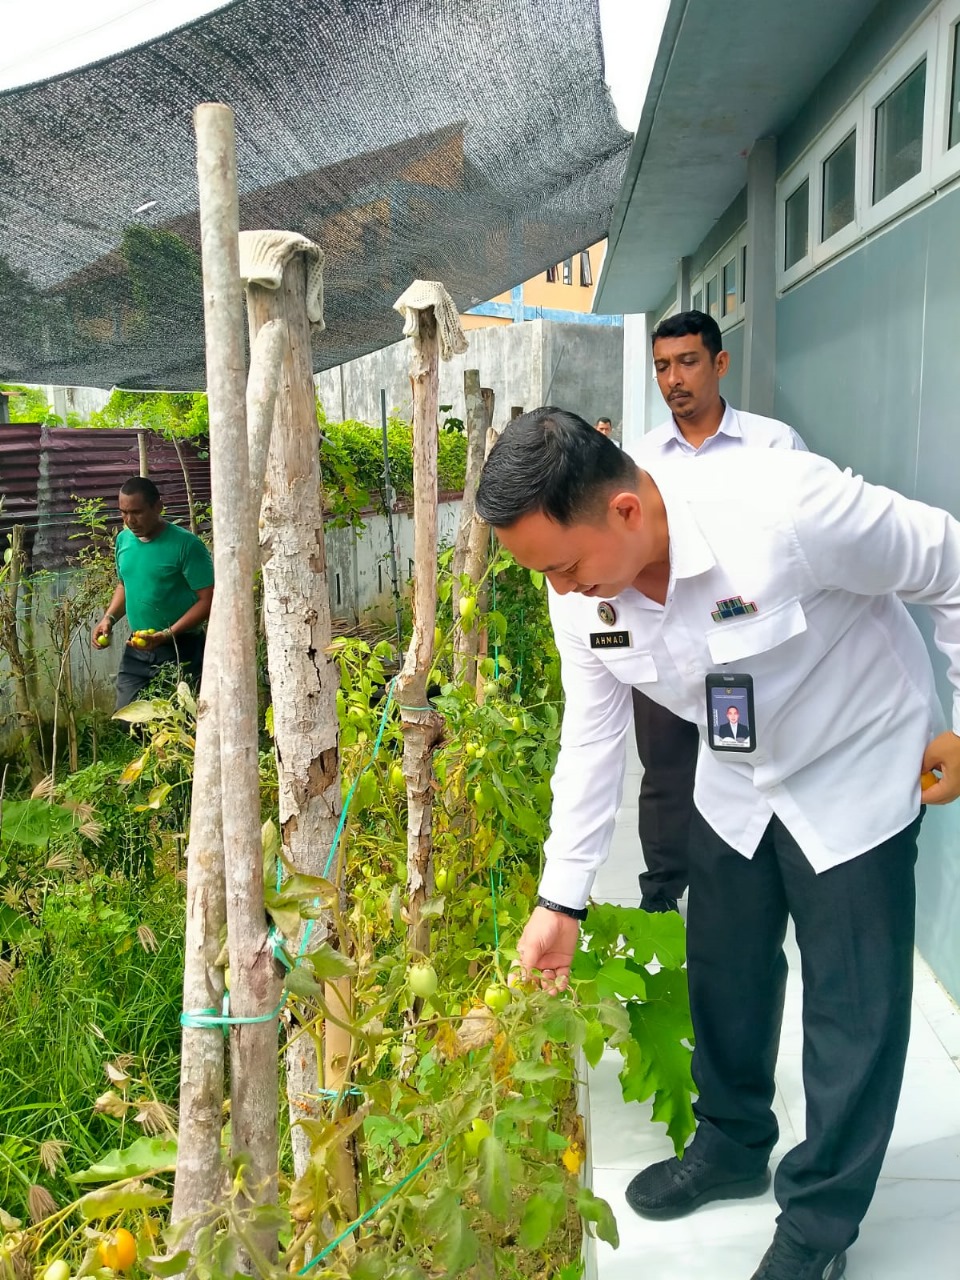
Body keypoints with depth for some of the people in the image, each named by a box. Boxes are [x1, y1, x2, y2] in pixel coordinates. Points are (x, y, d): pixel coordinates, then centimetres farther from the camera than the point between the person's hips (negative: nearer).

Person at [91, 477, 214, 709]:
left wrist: (166, 635, -24)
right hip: (136, 650, 6)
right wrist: (109, 618, 4)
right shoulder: (123, 540, 7)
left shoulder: (185, 544, -15)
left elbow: (208, 601, -16)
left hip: (180, 651, -6)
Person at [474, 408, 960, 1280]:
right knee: (723, 971, 17)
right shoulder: (582, 591, -17)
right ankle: (732, 1148, 43)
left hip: (855, 773, -5)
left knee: (852, 1004, 4)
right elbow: (592, 737, -6)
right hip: (737, 783, 5)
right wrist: (561, 899, -3)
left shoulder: (786, 506, -37)